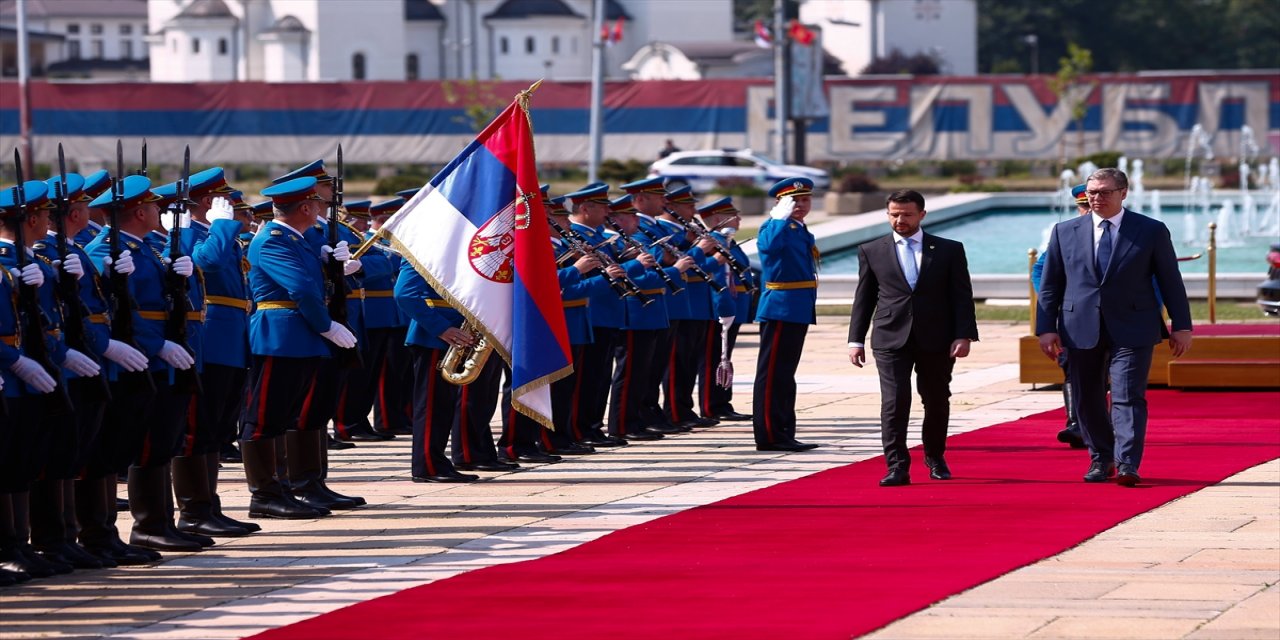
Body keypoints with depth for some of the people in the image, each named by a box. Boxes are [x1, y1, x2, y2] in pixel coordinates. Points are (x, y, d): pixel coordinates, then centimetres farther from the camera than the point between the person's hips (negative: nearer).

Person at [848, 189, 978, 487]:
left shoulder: (949, 250, 5)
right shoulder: (872, 251, 7)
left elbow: (962, 296, 3)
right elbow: (863, 298, 9)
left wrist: (964, 336, -7)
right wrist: (856, 340, 4)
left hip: (936, 340, 1)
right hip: (891, 339, -1)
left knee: (937, 403, 9)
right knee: (894, 402, -12)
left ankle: (935, 459, 30)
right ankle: (897, 467, -12)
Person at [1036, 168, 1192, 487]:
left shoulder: (1151, 231, 3)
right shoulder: (1065, 232, 8)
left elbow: (1170, 281, 5)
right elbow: (1050, 285, 10)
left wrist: (1181, 327, 2)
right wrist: (1046, 328, 2)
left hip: (1131, 330, -3)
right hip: (1081, 329, 3)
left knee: (1128, 396, -12)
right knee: (1088, 400, 8)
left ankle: (1127, 465, -16)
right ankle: (1101, 459, 23)